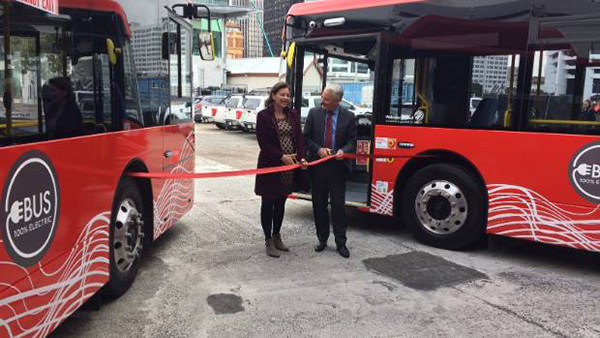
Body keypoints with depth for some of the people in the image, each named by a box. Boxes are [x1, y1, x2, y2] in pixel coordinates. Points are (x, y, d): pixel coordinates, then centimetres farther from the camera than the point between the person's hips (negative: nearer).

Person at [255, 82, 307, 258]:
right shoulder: (263, 116, -8)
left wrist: (301, 157, -12)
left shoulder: (293, 115, 6)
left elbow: (299, 138, 3)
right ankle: (269, 241, 18)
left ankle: (277, 236, 32)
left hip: (290, 166, 5)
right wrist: (282, 157, -19)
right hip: (270, 166, -5)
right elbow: (263, 142, -13)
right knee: (268, 203, 7)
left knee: (281, 202, 16)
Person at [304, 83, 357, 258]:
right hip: (317, 165, 2)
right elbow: (306, 137, 4)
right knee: (319, 204, 9)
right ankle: (322, 239, 23)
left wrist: (343, 151, -18)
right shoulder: (314, 113, 2)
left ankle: (341, 242, 13)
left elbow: (352, 142, 3)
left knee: (338, 205, 1)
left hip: (338, 166, -1)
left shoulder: (348, 117, 0)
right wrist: (319, 149, -13)